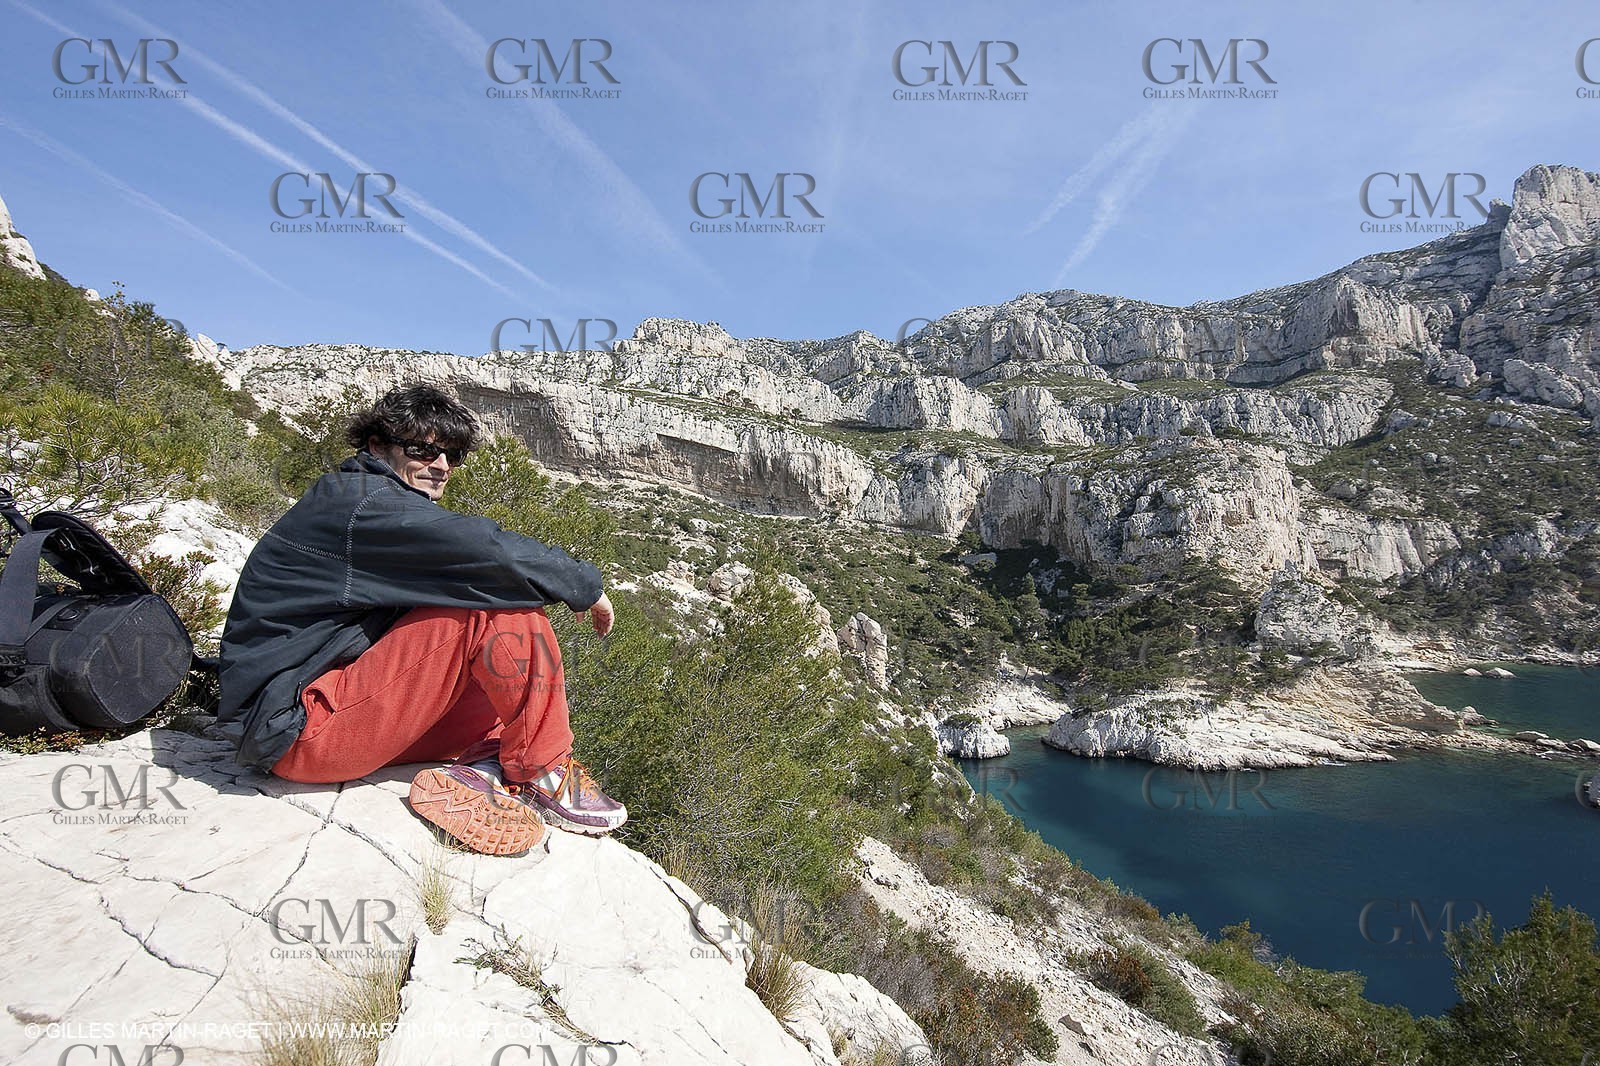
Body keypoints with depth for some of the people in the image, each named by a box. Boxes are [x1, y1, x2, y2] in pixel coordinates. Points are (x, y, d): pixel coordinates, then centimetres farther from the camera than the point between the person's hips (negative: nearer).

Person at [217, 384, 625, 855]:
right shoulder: (362, 504, -17)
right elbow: (490, 552, -26)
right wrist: (584, 584, -12)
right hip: (301, 730, -10)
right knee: (496, 602, -21)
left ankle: (480, 766, -12)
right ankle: (543, 778, -12)